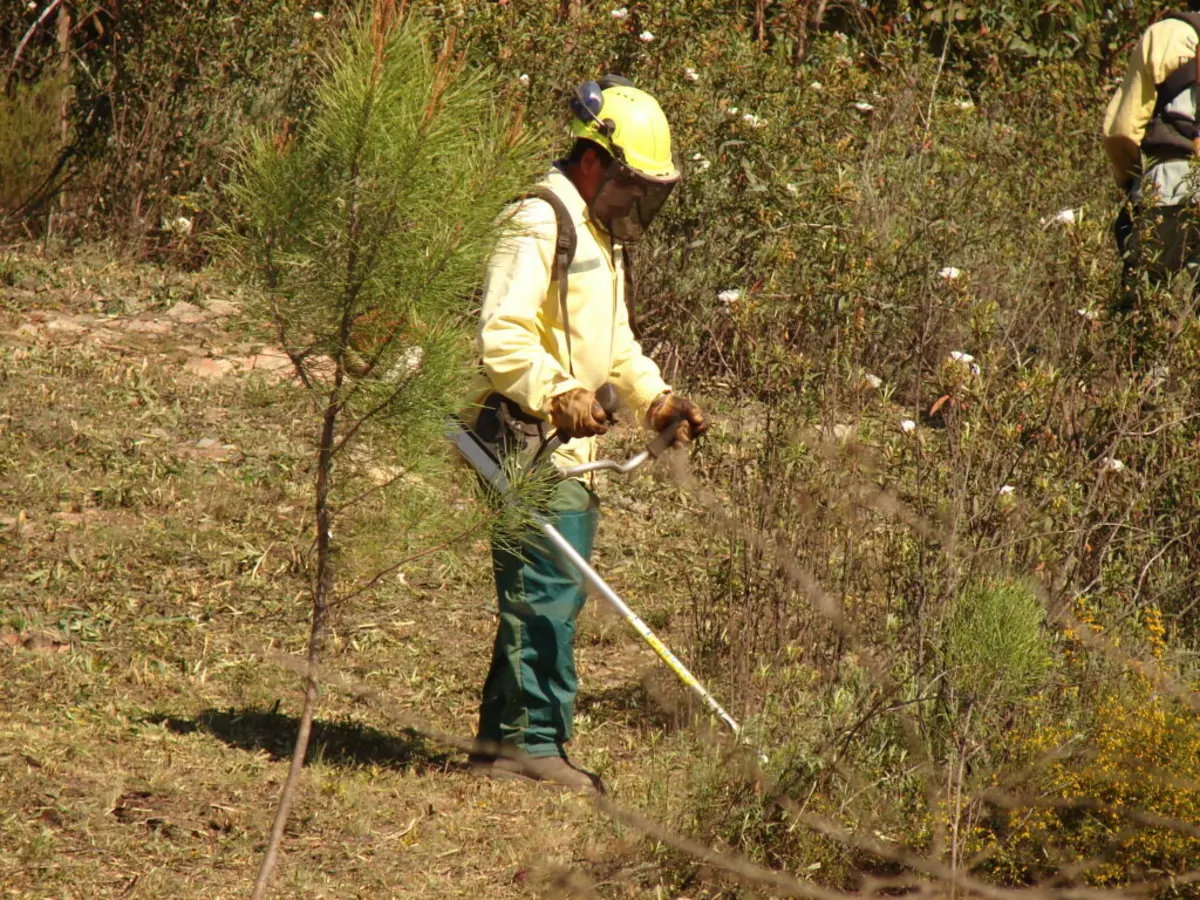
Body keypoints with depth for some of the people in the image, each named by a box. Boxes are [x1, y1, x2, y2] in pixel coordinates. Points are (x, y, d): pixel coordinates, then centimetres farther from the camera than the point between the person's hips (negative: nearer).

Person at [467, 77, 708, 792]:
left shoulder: (601, 237, 21)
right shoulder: (539, 225, -12)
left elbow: (616, 344, 30)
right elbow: (502, 337, -22)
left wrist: (656, 397, 14)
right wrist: (559, 394, -33)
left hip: (574, 449, 10)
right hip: (530, 442, -10)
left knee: (553, 599, 11)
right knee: (545, 593, -11)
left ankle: (505, 738, 16)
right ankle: (534, 740, -7)